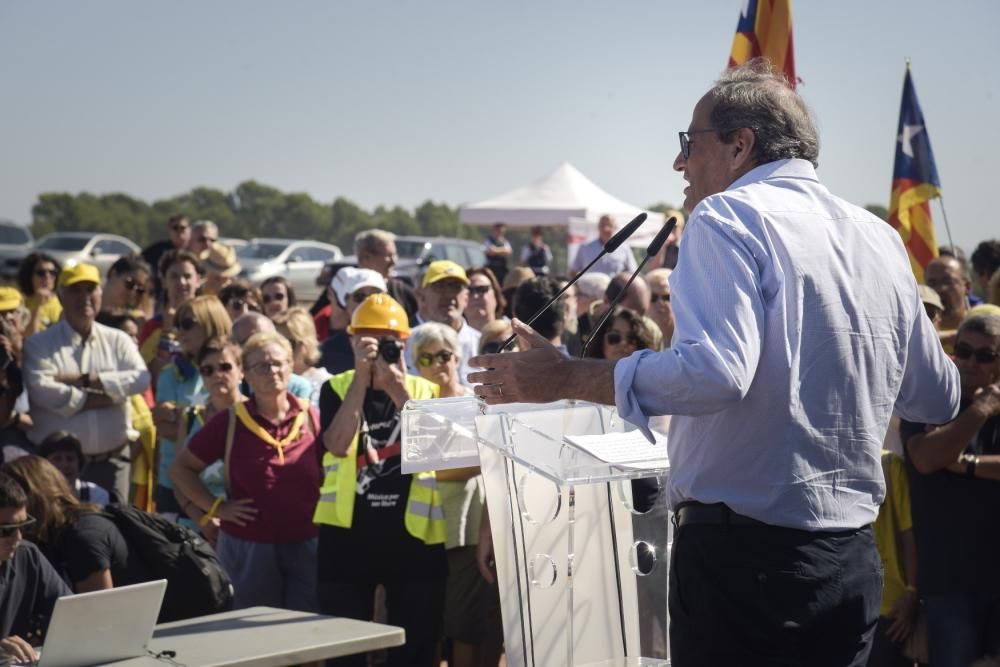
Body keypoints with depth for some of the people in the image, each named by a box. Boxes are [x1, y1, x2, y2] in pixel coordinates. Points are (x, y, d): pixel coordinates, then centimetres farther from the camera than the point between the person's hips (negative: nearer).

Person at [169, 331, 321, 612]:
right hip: (248, 547, -1)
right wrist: (216, 507, -3)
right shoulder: (230, 422, -3)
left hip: (306, 546, 1)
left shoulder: (311, 418, 0)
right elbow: (181, 468, 4)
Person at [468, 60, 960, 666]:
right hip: (856, 563, 7)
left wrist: (566, 378, -16)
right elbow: (938, 399, 18)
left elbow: (714, 372, -25)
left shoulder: (728, 215, -9)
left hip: (748, 552, -7)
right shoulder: (880, 238, 11)